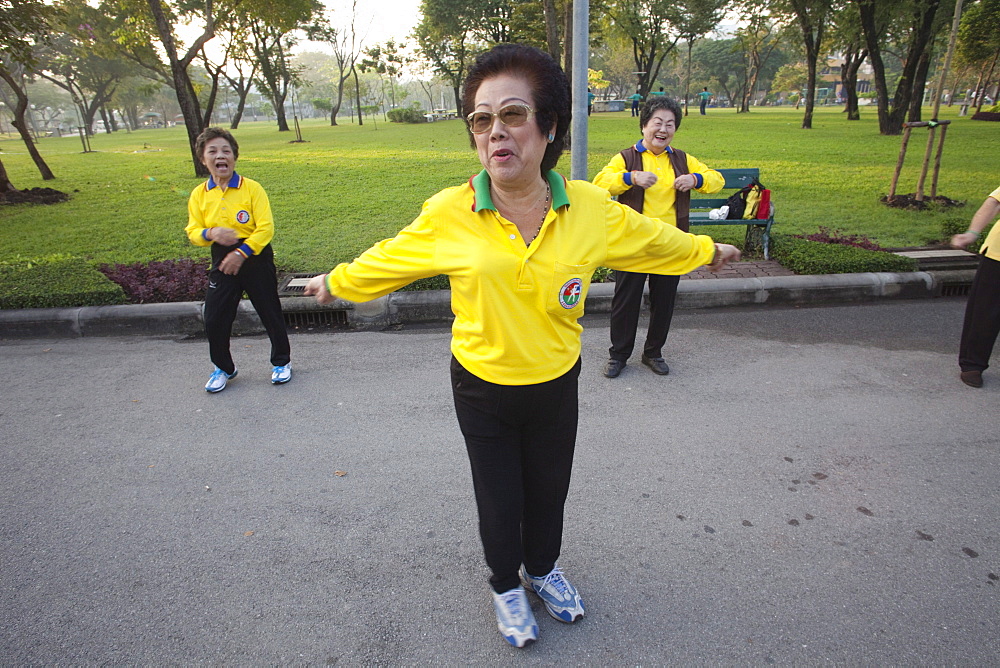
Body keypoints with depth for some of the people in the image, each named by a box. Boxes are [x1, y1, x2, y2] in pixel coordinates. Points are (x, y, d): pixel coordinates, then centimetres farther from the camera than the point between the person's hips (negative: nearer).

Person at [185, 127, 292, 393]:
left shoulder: (252, 188, -9)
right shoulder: (199, 195, 2)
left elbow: (266, 228, -13)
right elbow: (193, 231, 5)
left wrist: (241, 253, -20)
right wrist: (210, 233, -18)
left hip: (255, 258, -3)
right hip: (222, 261, 3)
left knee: (271, 314, 7)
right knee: (215, 319, 4)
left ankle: (282, 362, 28)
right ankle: (223, 368, 26)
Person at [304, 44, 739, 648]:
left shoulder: (592, 209, -12)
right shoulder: (449, 213, -17)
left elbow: (653, 237, 7)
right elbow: (387, 258, 0)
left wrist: (709, 250, 22)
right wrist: (336, 282, 14)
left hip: (556, 386, 2)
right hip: (483, 390, -1)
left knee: (549, 490, 22)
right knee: (499, 498, 17)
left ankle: (543, 568, 55)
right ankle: (506, 585, 49)